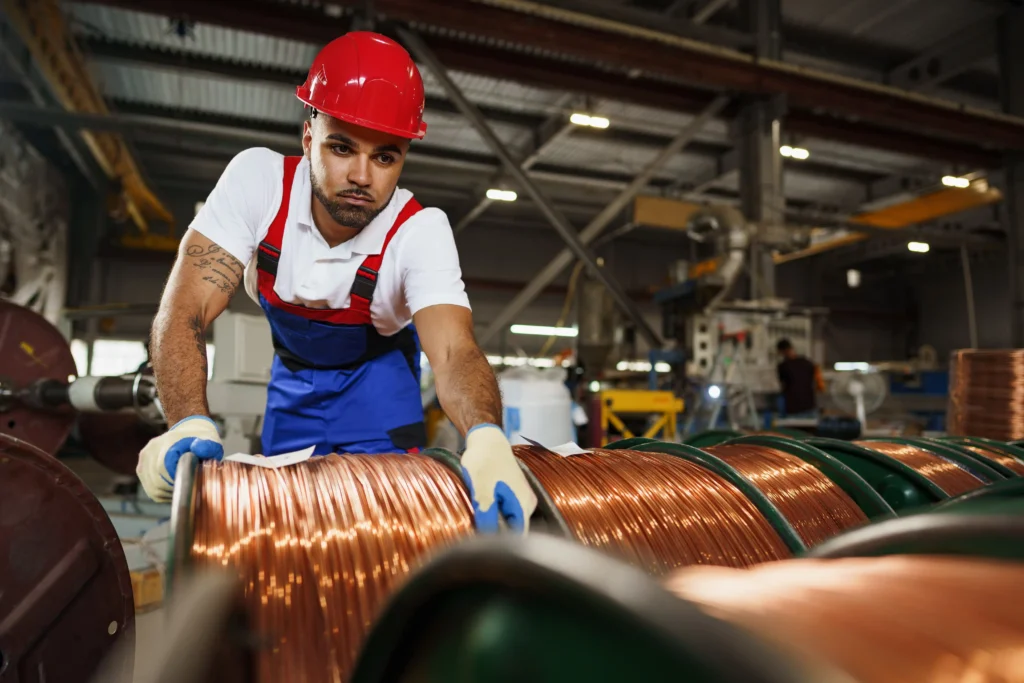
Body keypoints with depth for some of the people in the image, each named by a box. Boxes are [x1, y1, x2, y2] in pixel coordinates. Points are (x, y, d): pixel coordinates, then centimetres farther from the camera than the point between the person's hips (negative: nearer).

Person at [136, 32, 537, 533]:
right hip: (292, 372, 2)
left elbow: (453, 351, -44)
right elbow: (185, 310, -31)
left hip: (378, 372, -1)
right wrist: (189, 426, -50)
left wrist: (487, 437, -66)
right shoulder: (257, 178, -27)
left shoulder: (421, 231, -31)